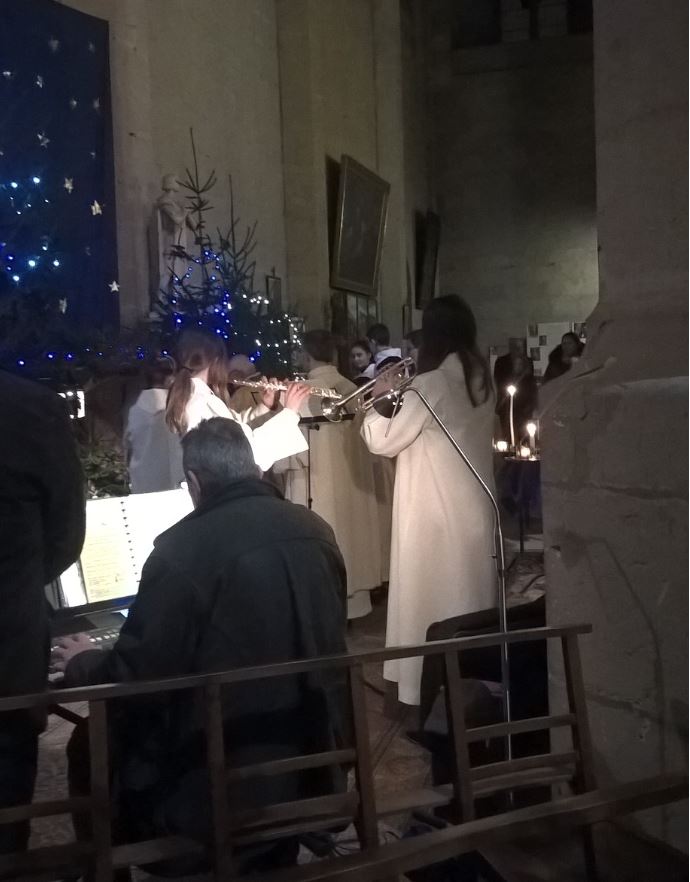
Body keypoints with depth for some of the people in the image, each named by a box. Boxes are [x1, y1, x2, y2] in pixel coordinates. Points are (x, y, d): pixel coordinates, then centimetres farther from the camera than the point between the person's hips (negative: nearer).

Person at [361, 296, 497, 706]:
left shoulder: (431, 383, -18)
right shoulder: (482, 379, 5)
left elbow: (384, 442, -12)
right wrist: (403, 396, 13)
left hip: (436, 509, -8)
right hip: (476, 503, 8)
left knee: (434, 595, 2)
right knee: (472, 593, 16)